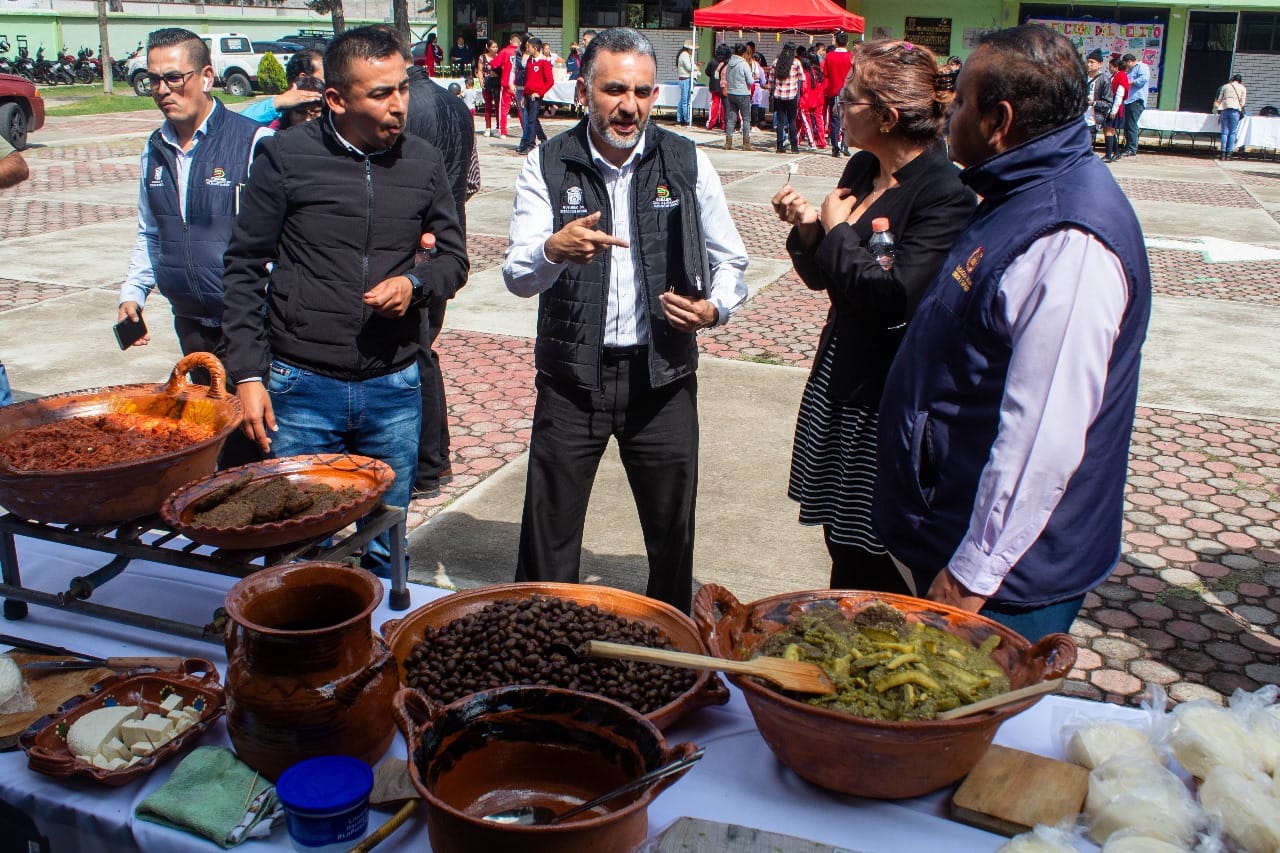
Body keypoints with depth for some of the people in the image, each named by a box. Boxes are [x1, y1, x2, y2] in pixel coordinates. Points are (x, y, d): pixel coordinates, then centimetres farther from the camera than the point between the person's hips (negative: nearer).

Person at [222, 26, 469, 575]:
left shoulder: (423, 161, 4)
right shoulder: (286, 156, -4)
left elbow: (453, 257, 12)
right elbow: (245, 268, 0)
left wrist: (414, 284, -10)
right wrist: (248, 375, -5)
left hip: (394, 387, 2)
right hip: (302, 387, -2)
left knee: (386, 549, 14)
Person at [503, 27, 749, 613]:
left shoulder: (687, 163, 1)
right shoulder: (547, 167, -3)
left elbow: (730, 261, 9)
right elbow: (518, 277, -11)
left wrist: (715, 307, -12)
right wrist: (554, 250, -33)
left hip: (661, 374, 1)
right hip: (571, 374, -1)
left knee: (672, 531, 13)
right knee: (549, 533, 6)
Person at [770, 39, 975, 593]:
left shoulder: (944, 191, -17)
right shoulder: (862, 169, 7)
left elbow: (896, 298, -26)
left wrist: (837, 230, -13)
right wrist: (808, 230, -6)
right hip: (838, 376, 8)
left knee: (878, 561, 6)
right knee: (842, 544, 18)